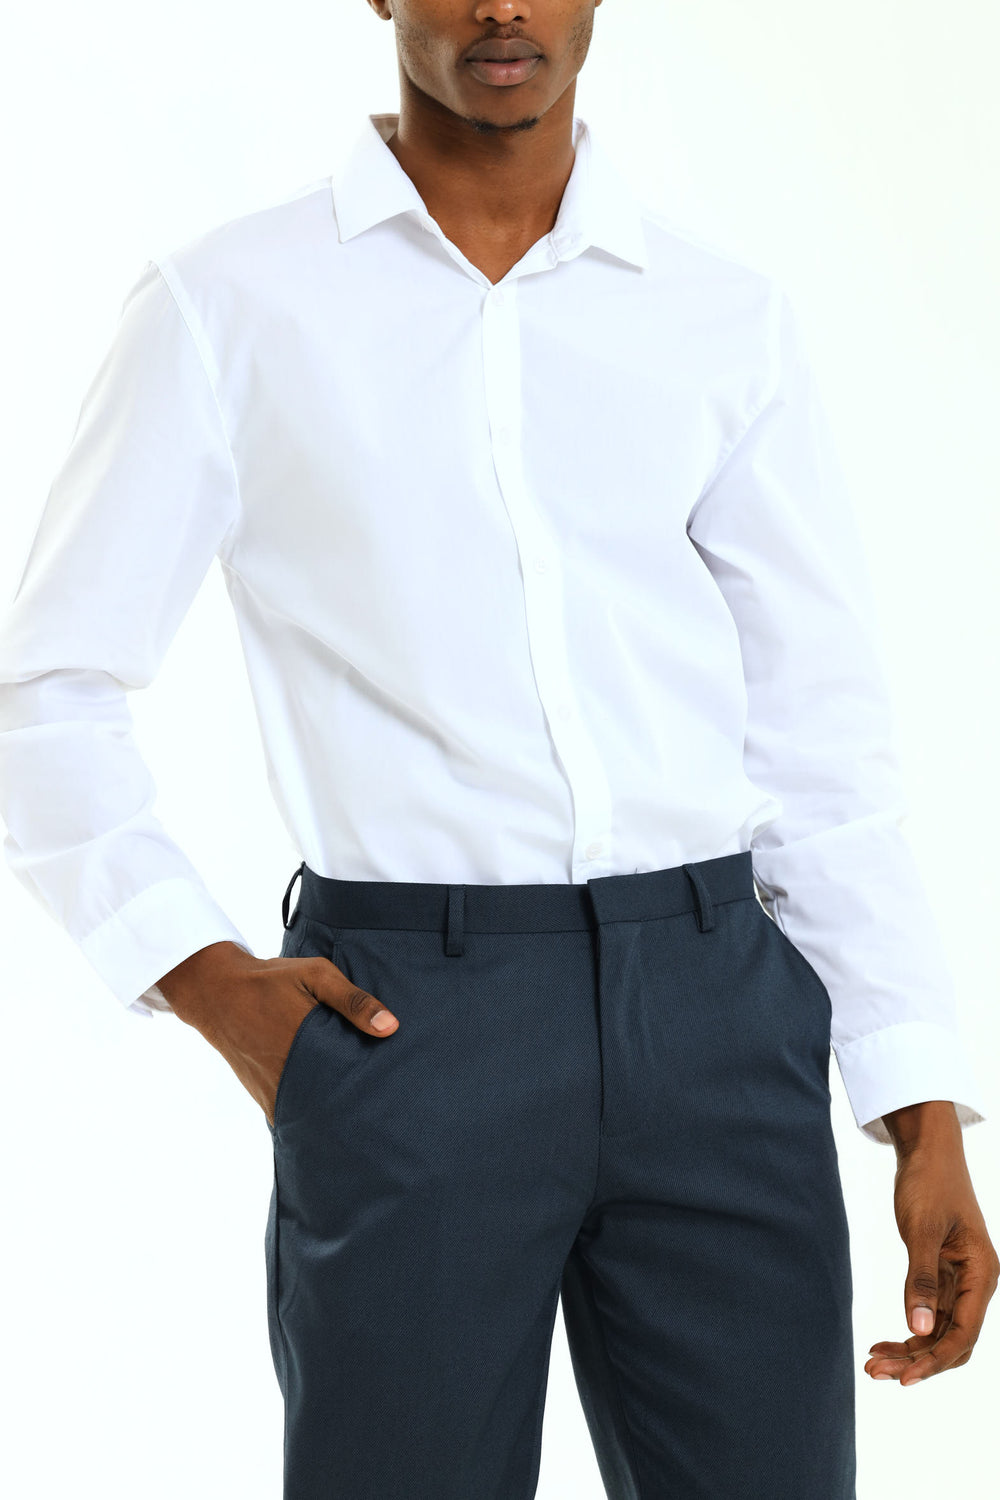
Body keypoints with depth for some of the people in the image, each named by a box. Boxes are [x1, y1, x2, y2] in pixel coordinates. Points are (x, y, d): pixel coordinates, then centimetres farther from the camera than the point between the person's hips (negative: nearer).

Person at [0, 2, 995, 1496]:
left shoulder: (729, 321, 10)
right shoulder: (229, 305, 4)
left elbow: (825, 738, 9)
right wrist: (209, 980, -5)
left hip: (716, 1002, 2)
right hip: (406, 1021, -2)